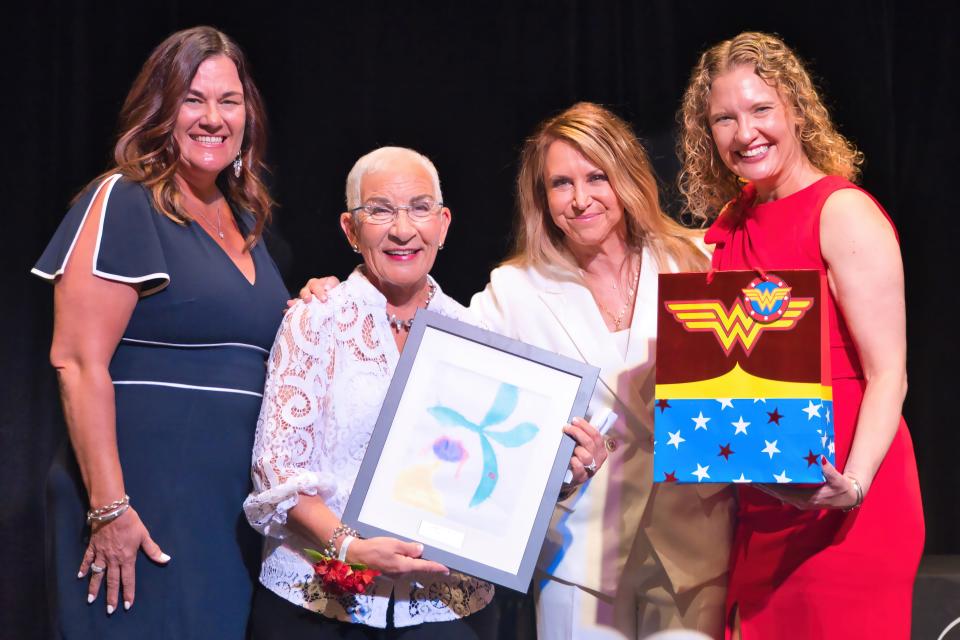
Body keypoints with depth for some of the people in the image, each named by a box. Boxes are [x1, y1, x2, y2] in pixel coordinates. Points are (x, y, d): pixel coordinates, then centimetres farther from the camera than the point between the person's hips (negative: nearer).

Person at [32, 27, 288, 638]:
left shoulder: (243, 219, 15)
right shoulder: (123, 203, -8)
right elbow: (79, 364, -16)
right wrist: (109, 506, -21)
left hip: (233, 511, 8)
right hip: (146, 508, -7)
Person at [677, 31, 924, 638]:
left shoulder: (845, 213, -11)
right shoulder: (731, 221, 11)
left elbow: (888, 374, -16)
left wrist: (852, 484, -31)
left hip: (843, 513, -7)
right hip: (758, 507, 7)